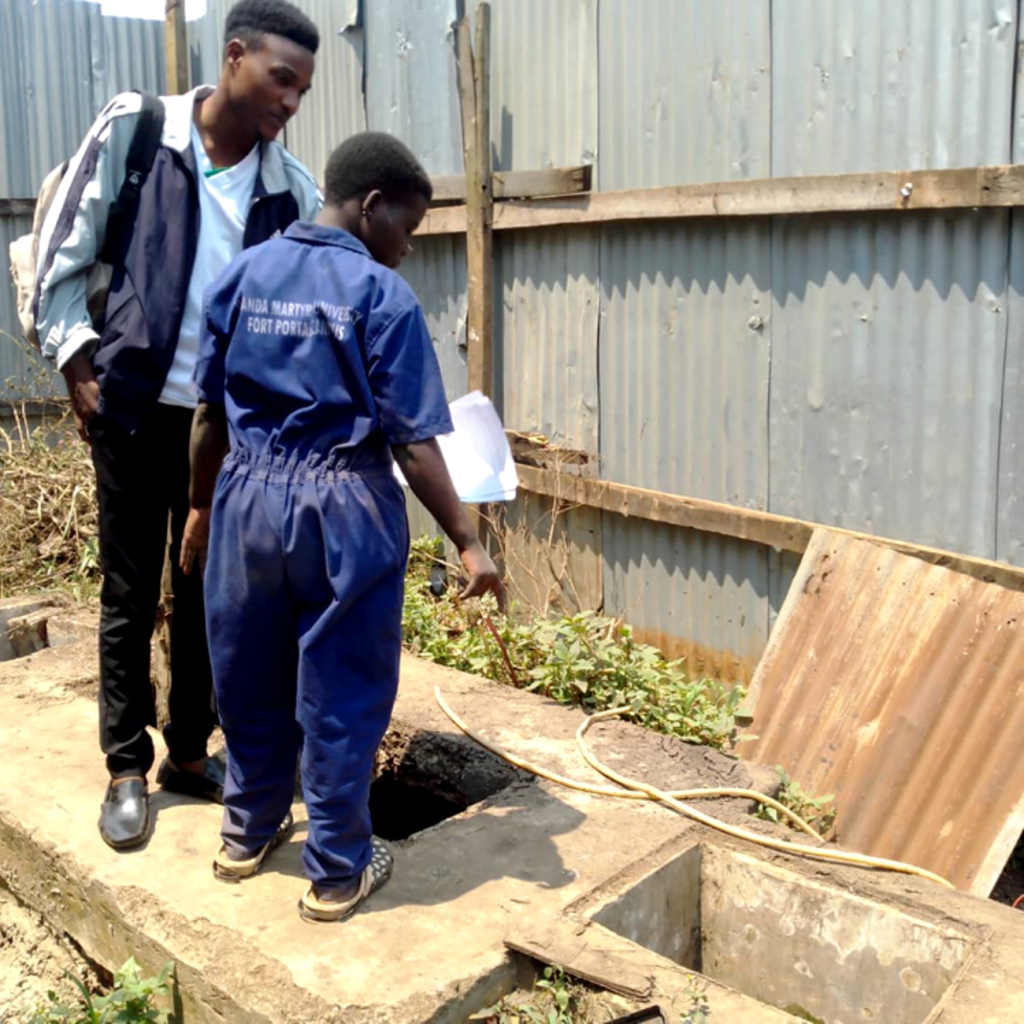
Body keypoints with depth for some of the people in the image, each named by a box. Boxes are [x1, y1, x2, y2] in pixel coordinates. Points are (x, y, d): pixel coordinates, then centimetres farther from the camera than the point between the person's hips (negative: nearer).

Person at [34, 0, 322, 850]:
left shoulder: (292, 189, -1)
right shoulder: (134, 130, -7)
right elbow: (62, 256, -2)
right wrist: (78, 362, -7)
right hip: (134, 407, -2)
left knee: (210, 592, 11)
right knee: (131, 597, 6)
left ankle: (190, 751, 28)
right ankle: (128, 769, 21)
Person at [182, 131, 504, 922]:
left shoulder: (243, 276, 4)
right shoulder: (382, 295, -11)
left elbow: (210, 411, 8)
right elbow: (413, 442, -15)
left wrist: (202, 506, 20)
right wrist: (468, 543, -10)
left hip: (249, 495, 5)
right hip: (343, 508, -5)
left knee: (250, 678, 20)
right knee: (341, 693, 8)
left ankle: (249, 833, 38)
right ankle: (339, 870, 20)